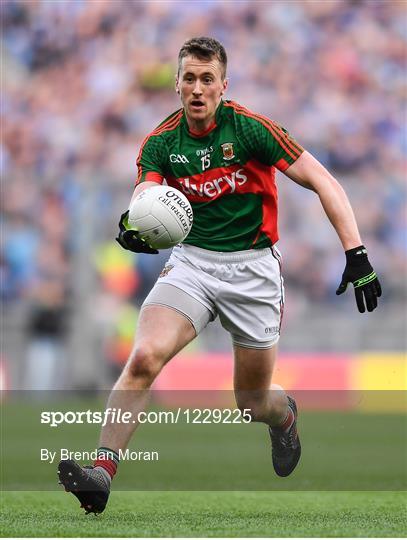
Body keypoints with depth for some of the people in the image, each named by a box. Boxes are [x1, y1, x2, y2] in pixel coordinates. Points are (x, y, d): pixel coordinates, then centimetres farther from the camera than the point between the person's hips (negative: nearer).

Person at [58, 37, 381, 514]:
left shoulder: (249, 128, -12)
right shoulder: (161, 143, -2)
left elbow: (323, 183, -11)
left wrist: (356, 255, -19)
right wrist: (134, 226, -42)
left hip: (253, 267, -2)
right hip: (192, 261, 2)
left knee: (254, 404, 8)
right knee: (145, 357, -25)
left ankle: (285, 413, 46)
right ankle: (102, 471, -28)